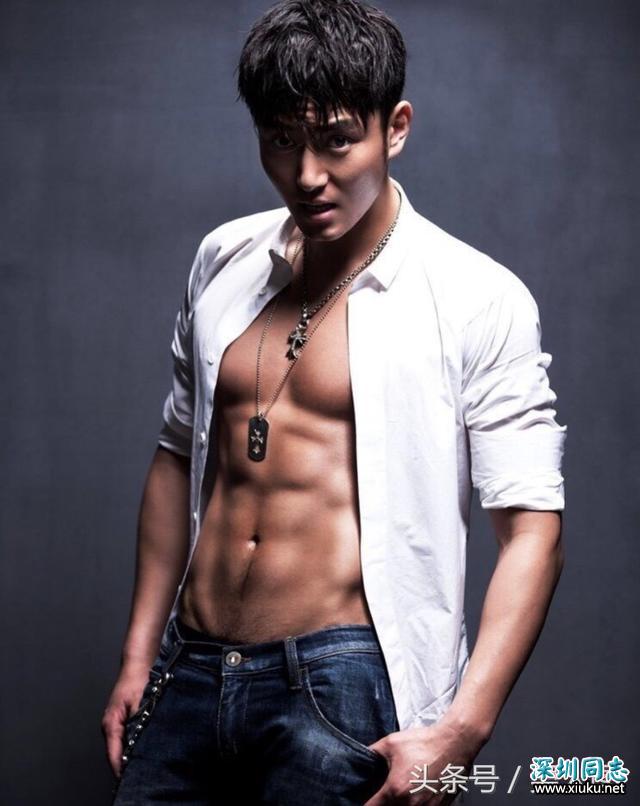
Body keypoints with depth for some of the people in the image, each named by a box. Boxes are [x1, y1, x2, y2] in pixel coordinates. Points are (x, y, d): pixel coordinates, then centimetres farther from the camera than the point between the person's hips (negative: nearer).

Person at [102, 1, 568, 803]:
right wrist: (138, 659, 13)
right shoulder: (222, 262, 6)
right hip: (190, 672, 5)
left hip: (341, 689, -4)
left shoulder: (477, 300, -9)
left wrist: (462, 731, -18)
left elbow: (531, 527, -10)